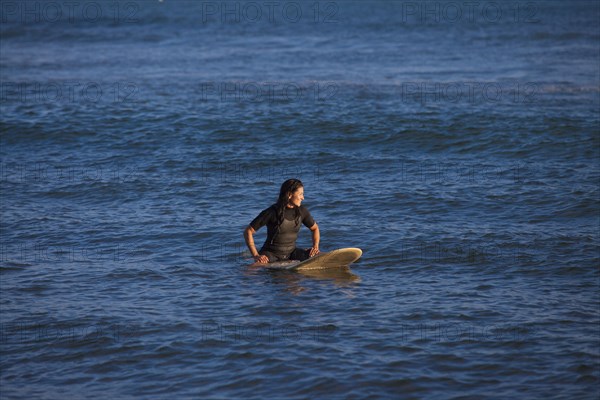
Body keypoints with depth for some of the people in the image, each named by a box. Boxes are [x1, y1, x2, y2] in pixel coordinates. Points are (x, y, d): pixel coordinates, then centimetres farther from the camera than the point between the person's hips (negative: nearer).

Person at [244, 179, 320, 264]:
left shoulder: (301, 211, -1)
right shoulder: (272, 212, -16)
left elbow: (315, 228, 17)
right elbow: (248, 232, -12)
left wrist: (315, 247, -2)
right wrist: (256, 256, -20)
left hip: (291, 253, 7)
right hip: (271, 254, -7)